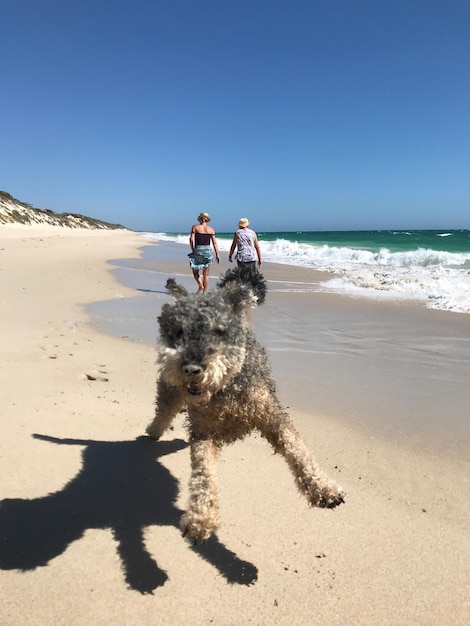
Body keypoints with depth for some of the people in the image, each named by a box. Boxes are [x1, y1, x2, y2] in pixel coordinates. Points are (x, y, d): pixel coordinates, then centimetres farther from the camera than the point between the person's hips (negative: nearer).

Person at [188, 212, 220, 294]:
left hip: (198, 250, -2)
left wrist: (193, 250, 3)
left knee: (195, 272, 11)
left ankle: (200, 285, -12)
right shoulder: (211, 229, 5)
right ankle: (204, 293, 10)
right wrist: (217, 255, 4)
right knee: (206, 274, 8)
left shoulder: (195, 227, 2)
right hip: (207, 250, 2)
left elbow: (191, 239, -6)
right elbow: (214, 243, 3)